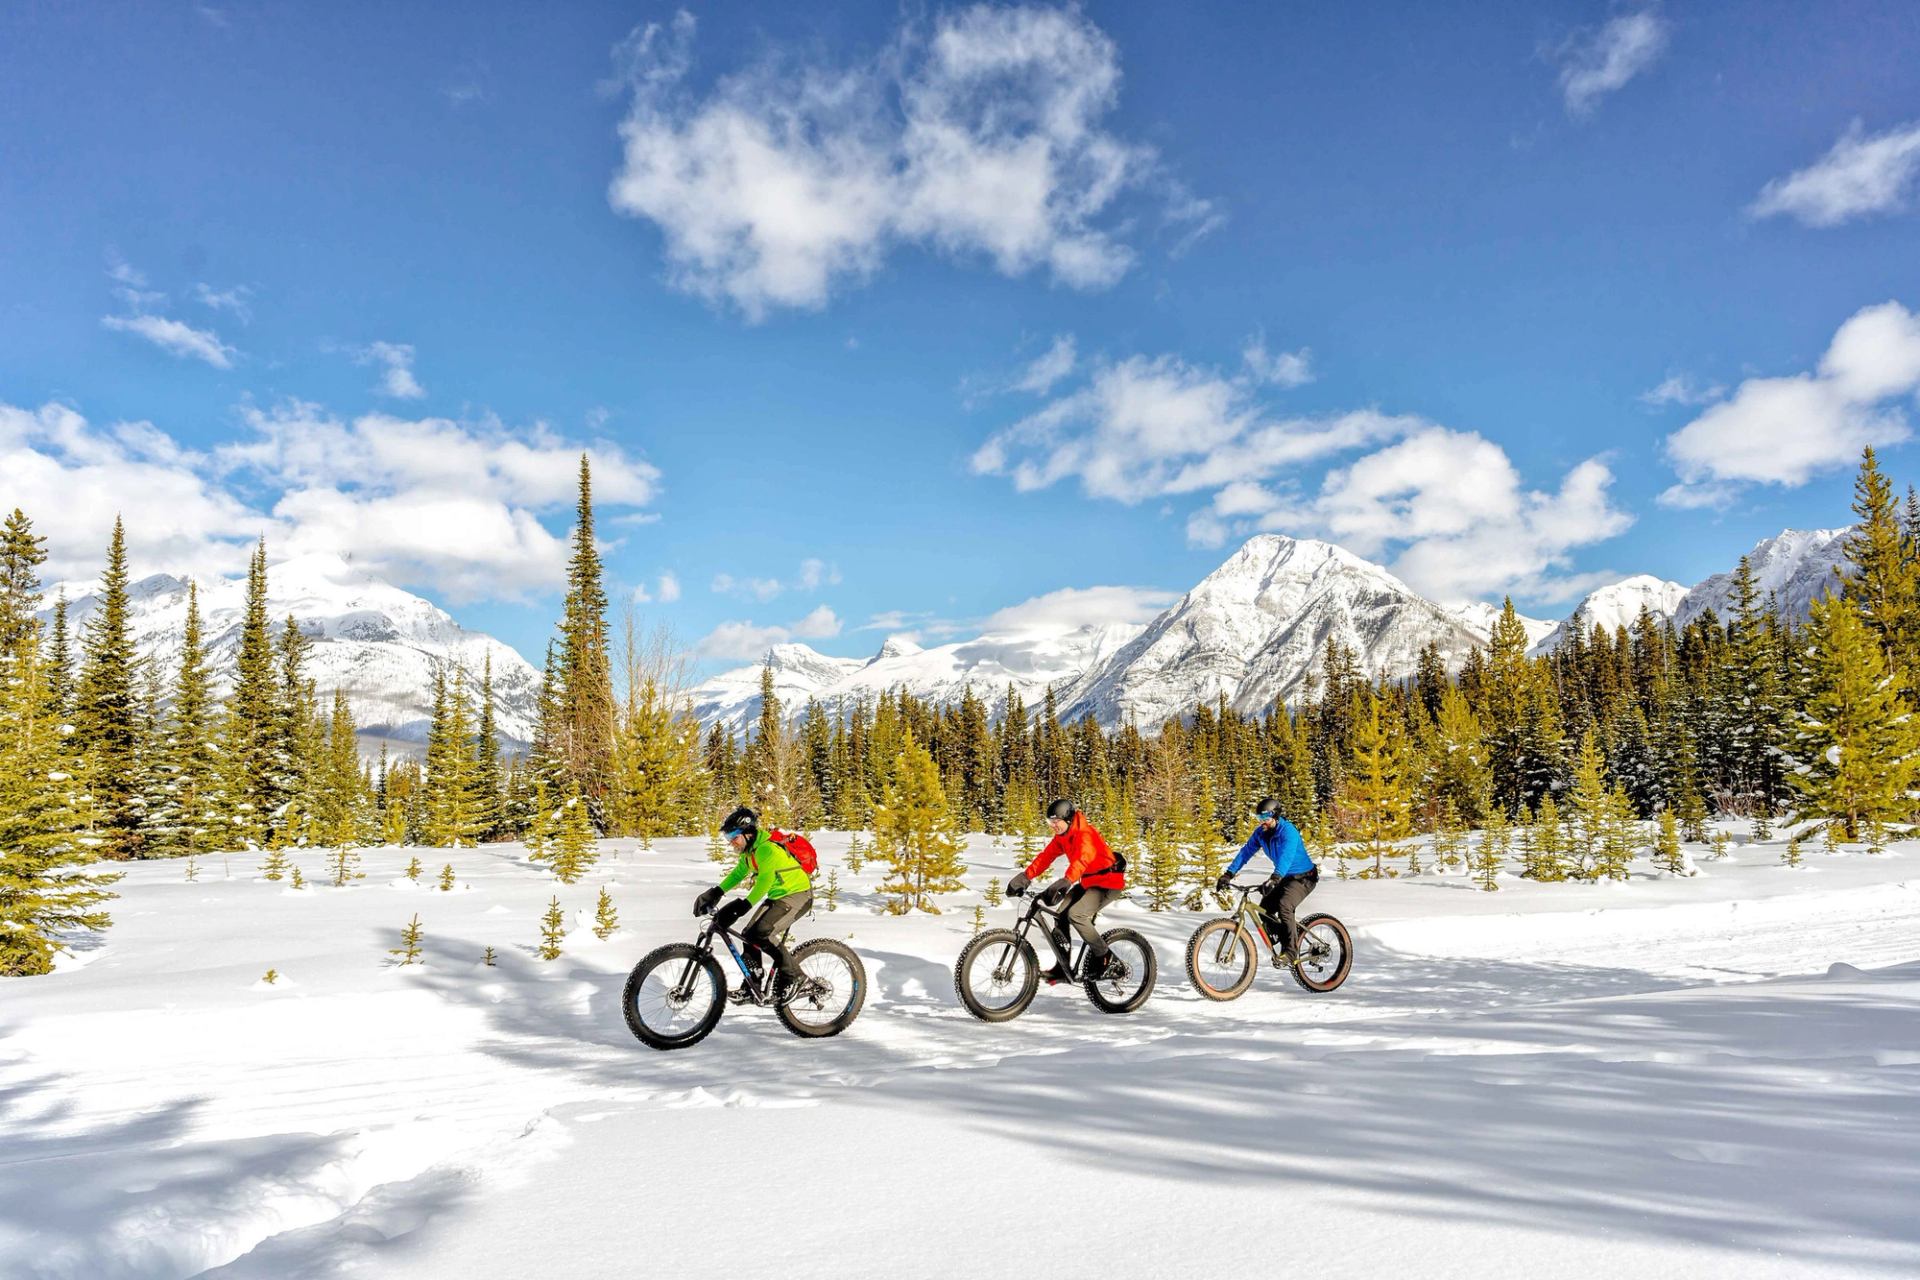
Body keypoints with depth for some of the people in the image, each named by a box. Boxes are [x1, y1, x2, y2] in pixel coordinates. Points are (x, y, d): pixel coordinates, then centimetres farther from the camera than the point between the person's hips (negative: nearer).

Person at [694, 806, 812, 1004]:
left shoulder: (767, 848, -25)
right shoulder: (749, 848, 6)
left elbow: (765, 880, -34)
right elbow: (739, 872, 15)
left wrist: (743, 906, -42)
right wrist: (716, 892, 3)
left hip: (797, 895, -10)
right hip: (777, 896, 10)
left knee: (761, 933, -24)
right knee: (748, 935, 3)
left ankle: (791, 975, -8)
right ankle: (751, 988, 14)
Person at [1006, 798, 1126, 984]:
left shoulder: (1085, 835, -26)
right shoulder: (1062, 836, 2)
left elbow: (1081, 860, -44)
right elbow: (1046, 856, -3)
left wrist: (1065, 882, -59)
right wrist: (1025, 876, -15)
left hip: (1108, 882, -9)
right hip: (1087, 881, 9)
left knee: (1075, 915, -25)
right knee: (1061, 915, -3)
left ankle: (1104, 958, -9)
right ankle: (1061, 969, 7)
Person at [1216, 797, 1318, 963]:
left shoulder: (1288, 831, -26)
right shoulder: (1260, 833, -4)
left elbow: (1286, 857, -42)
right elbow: (1245, 852, -7)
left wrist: (1274, 879, -57)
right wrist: (1228, 874, -18)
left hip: (1304, 877, -8)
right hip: (1285, 877, 8)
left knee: (1284, 905, -30)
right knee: (1265, 910, -5)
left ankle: (1289, 952, -24)